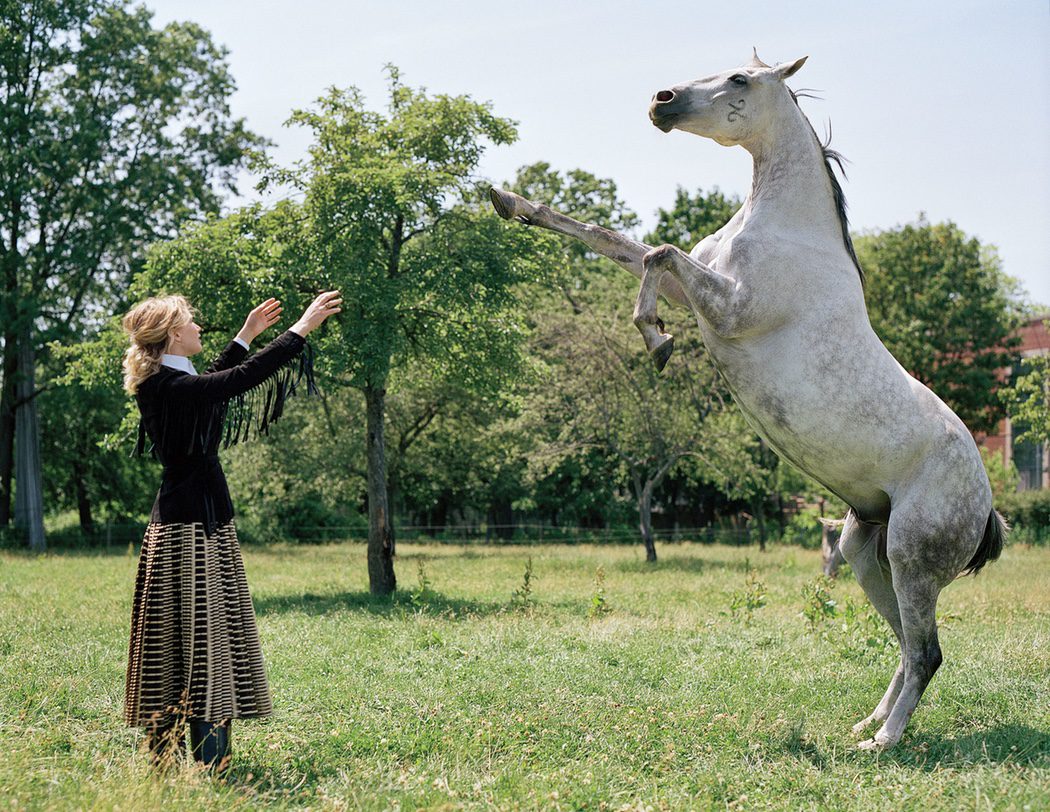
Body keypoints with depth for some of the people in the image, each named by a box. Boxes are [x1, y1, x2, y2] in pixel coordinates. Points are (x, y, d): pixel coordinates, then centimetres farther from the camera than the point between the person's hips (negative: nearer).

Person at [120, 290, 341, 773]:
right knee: (203, 640, -8)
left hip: (174, 524, 10)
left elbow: (212, 384, 28)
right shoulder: (174, 388, -18)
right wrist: (303, 327, -12)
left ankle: (168, 759, 16)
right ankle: (210, 764, -7)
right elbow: (246, 377, -19)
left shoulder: (160, 385, 10)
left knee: (174, 642, 11)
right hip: (195, 530, -10)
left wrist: (247, 335, 34)